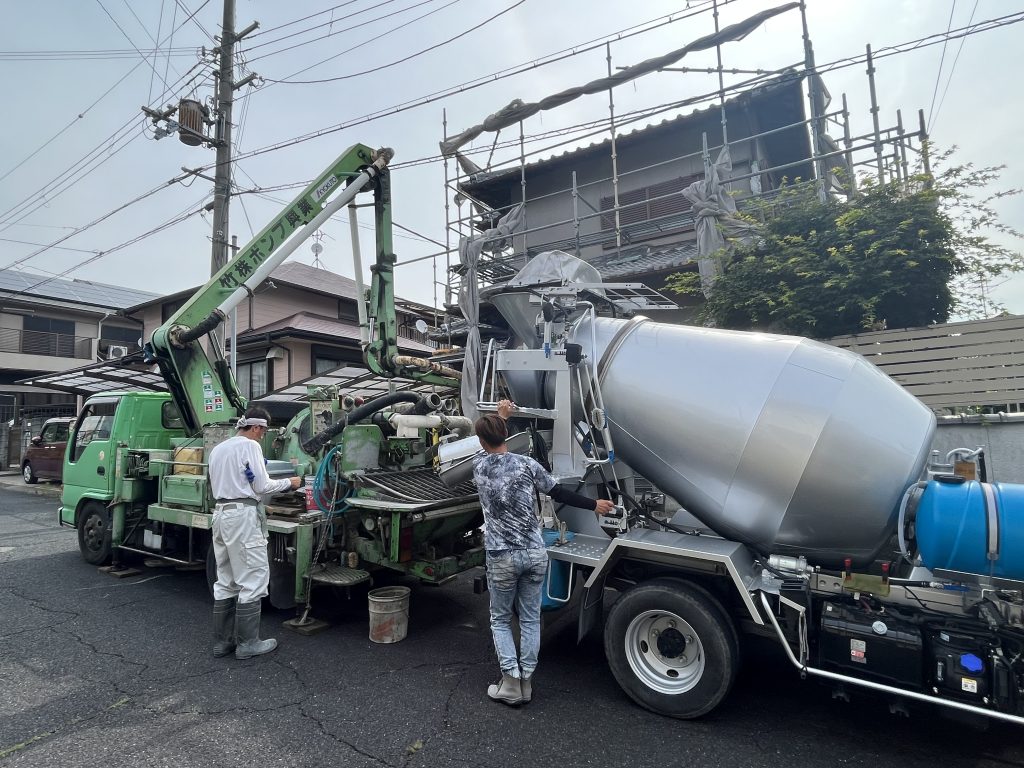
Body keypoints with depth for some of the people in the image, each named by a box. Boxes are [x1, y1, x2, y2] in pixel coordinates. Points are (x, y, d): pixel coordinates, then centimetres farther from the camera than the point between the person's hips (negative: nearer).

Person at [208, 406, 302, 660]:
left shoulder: (217, 449, 16)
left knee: (226, 581, 15)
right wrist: (289, 482, 3)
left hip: (221, 512, 9)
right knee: (253, 579, -1)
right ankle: (247, 643, 4)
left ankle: (222, 641, 21)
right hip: (243, 515, -9)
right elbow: (261, 486, -10)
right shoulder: (249, 445, -10)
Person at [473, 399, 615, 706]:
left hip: (502, 557, -1)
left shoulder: (479, 465, -4)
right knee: (531, 619, 15)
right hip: (535, 553, 1)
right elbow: (559, 493, 3)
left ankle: (511, 683, 13)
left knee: (500, 620, 16)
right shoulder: (526, 464, -6)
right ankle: (526, 682, 22)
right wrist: (594, 504, 17)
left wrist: (500, 415, 34)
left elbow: (488, 449, 20)